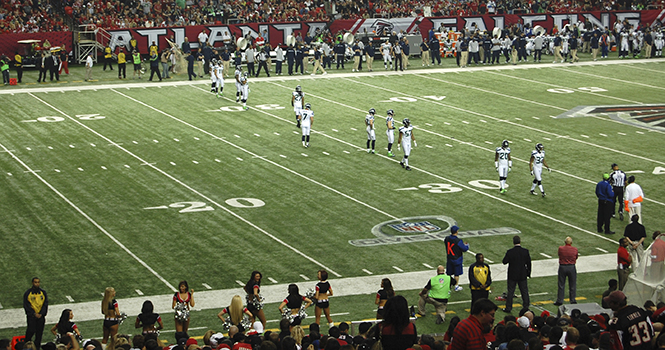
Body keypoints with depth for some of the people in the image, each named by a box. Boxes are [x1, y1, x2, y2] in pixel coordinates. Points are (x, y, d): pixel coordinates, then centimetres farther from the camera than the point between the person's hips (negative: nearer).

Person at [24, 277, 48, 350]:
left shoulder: (43, 292, 6)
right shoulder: (27, 293, -4)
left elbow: (45, 304, 5)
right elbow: (26, 305, -5)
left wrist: (41, 314, -9)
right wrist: (34, 314, -13)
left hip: (41, 316, 3)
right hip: (31, 316, -3)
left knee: (39, 333, 4)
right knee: (31, 331, -12)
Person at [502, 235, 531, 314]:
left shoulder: (510, 252, -16)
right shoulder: (525, 251, -9)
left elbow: (504, 262, -9)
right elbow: (529, 263, -1)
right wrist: (528, 273, 10)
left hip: (512, 275, -2)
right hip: (523, 275, 2)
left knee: (510, 291, 8)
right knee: (524, 291, 13)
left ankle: (508, 308, 11)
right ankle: (526, 307, 18)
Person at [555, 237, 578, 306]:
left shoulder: (560, 248, -10)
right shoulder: (575, 249, -8)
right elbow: (576, 258, 5)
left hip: (562, 267, 0)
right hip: (572, 267, 0)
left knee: (561, 285, 9)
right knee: (572, 285, 12)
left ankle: (559, 301, 12)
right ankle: (572, 301, 17)